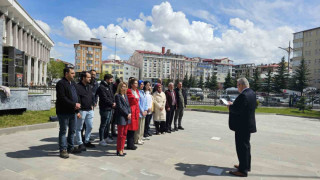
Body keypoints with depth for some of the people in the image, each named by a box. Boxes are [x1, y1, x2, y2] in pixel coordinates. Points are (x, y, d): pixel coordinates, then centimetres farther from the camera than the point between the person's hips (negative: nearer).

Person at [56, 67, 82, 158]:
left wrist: (77, 110, 11)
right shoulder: (61, 83, -11)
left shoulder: (73, 83, 15)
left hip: (72, 112, 8)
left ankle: (70, 147, 28)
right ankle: (63, 149, 14)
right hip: (63, 112, -8)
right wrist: (74, 105, -17)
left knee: (72, 130, 15)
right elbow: (62, 98, -20)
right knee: (63, 131, 4)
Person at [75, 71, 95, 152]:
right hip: (82, 110, -8)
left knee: (90, 126, 14)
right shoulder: (78, 87, -11)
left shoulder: (89, 87, 15)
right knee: (79, 128, 4)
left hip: (90, 110, 8)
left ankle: (87, 141, 28)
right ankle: (80, 143, 14)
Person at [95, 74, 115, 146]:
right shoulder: (101, 87, -13)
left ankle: (106, 137, 29)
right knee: (103, 125, -2)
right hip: (105, 109, -9)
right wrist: (112, 103, -10)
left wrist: (113, 102, -3)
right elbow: (105, 98, -17)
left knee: (108, 124, 16)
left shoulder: (109, 86, 14)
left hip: (110, 108, 9)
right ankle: (101, 140, 7)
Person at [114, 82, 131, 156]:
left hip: (127, 117, 8)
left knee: (124, 134, 12)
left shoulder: (125, 95, 14)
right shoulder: (117, 96, -9)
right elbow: (120, 107, -14)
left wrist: (129, 113, -2)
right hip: (121, 117, -8)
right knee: (120, 135, 0)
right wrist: (127, 114, -12)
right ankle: (119, 150, 11)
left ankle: (121, 149, 22)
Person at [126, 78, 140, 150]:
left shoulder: (137, 91, 14)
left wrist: (138, 110, 15)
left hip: (136, 111, 8)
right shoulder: (129, 91, -11)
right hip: (131, 111, -8)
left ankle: (131, 144, 22)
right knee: (131, 128, -2)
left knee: (134, 128, 13)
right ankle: (129, 145, 9)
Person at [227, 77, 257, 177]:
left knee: (242, 147, 0)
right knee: (246, 145, 21)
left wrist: (230, 106, -10)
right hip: (248, 124, 10)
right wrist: (234, 104, 7)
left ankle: (243, 170, 11)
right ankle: (246, 165, 36)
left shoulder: (243, 95, -25)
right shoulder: (251, 92, 7)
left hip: (242, 126, -10)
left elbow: (238, 110, -28)